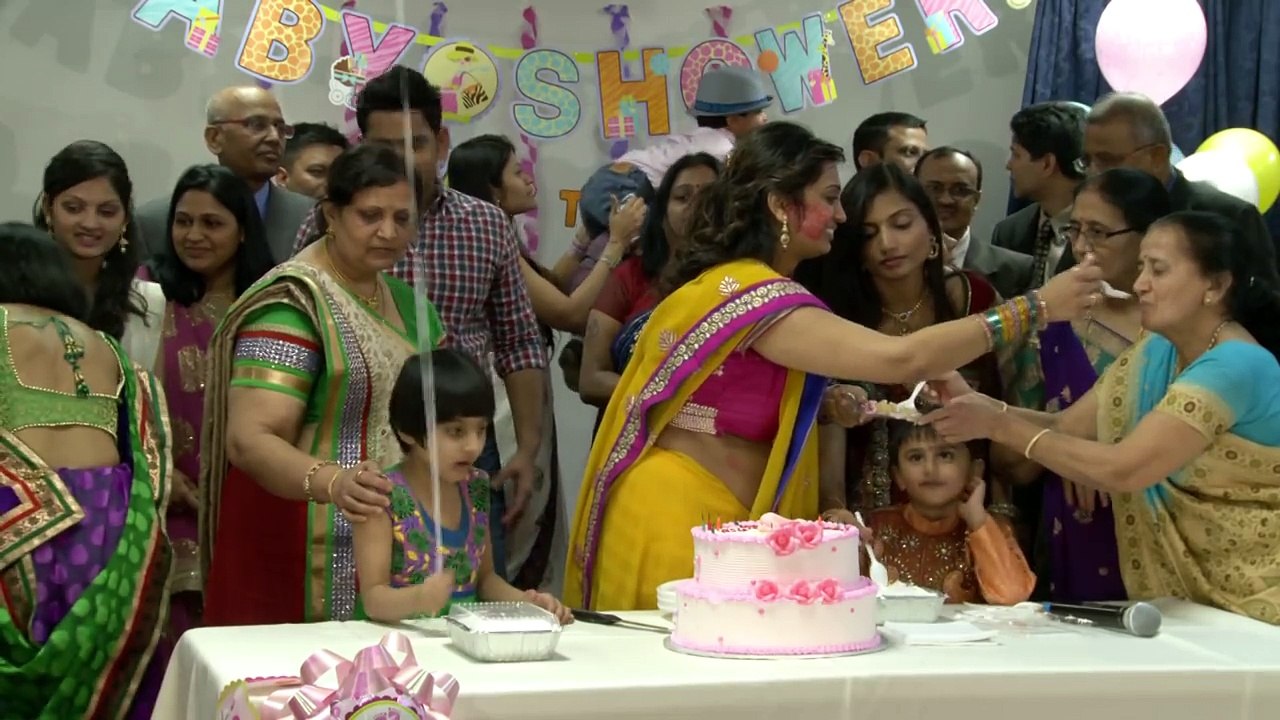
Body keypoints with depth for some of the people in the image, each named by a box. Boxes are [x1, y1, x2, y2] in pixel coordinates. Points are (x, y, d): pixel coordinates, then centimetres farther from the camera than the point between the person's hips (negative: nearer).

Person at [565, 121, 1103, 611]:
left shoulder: (724, 279, 13)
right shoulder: (756, 296, -20)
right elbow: (901, 358, -27)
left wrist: (826, 403, 6)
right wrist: (1035, 309, -22)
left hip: (713, 515, 10)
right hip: (684, 514, -10)